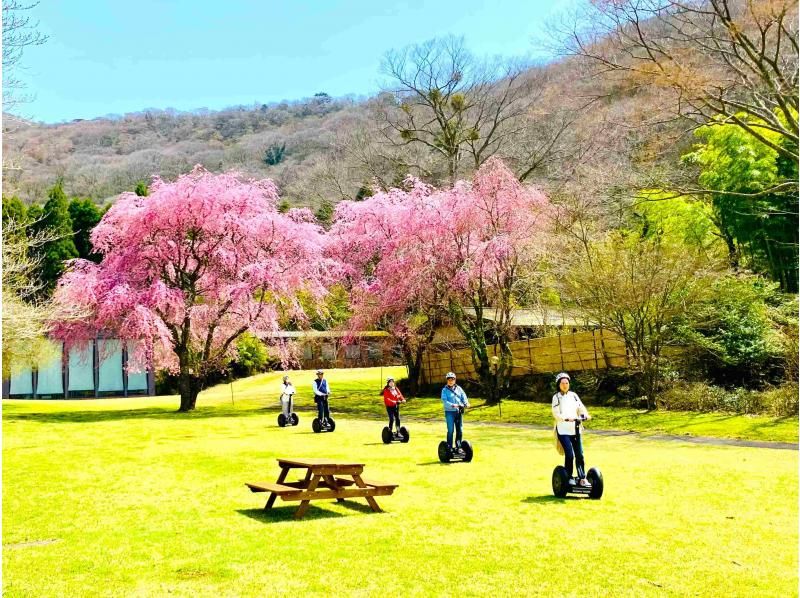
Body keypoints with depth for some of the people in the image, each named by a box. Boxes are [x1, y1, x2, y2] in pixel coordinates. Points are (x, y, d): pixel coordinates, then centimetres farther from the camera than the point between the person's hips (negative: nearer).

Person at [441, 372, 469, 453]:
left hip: (459, 411, 4)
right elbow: (444, 401, -12)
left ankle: (458, 447, 16)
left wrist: (466, 403, -16)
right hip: (450, 412, -4)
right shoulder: (445, 390, 0)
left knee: (459, 430, 6)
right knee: (450, 430, -4)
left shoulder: (459, 388, 12)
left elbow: (464, 397, 5)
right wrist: (452, 405, -27)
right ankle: (449, 447, 5)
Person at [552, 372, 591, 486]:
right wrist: (567, 418, -24)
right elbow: (556, 414, -8)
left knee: (580, 454, 1)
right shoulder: (556, 397, 1)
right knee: (569, 454, -13)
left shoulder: (573, 395, 13)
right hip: (563, 430, -4)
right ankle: (569, 477, 2)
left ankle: (582, 478, 9)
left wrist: (585, 414, -15)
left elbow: (581, 407, 7)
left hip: (575, 429, 4)